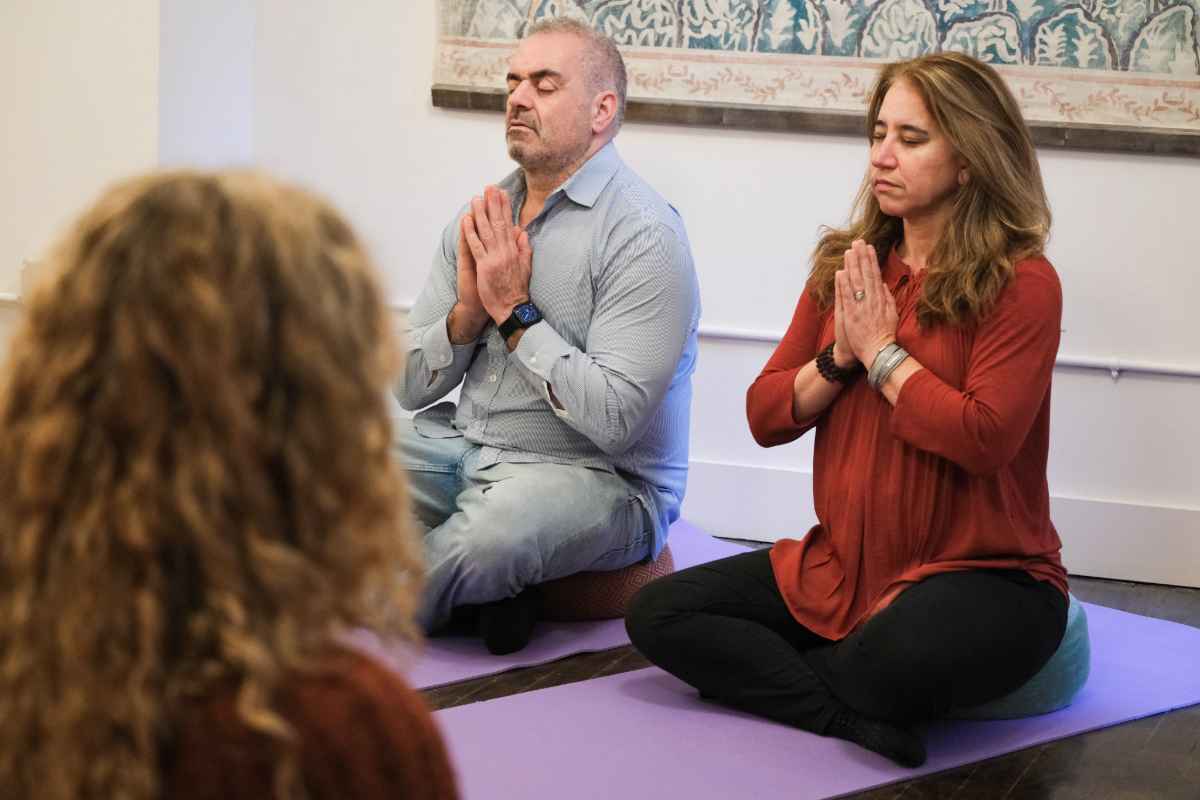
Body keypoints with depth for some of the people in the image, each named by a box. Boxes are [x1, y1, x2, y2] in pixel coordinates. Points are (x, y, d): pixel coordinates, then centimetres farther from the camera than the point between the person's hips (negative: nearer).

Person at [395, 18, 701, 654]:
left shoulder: (644, 235, -14)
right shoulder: (482, 215, 9)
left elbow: (615, 419, -24)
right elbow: (408, 387, 8)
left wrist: (515, 312, -18)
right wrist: (470, 309, -11)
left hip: (598, 478, -7)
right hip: (466, 448, 7)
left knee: (488, 527, -37)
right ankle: (479, 588, -9)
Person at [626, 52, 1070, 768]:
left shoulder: (1022, 283, -10)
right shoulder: (846, 268, 8)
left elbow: (985, 439, -21)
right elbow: (765, 415, 8)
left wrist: (881, 351, -13)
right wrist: (840, 357, -10)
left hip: (985, 574, -6)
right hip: (841, 567, 6)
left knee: (903, 658, -40)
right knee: (659, 614, -9)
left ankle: (760, 676, -8)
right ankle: (854, 718, -20)